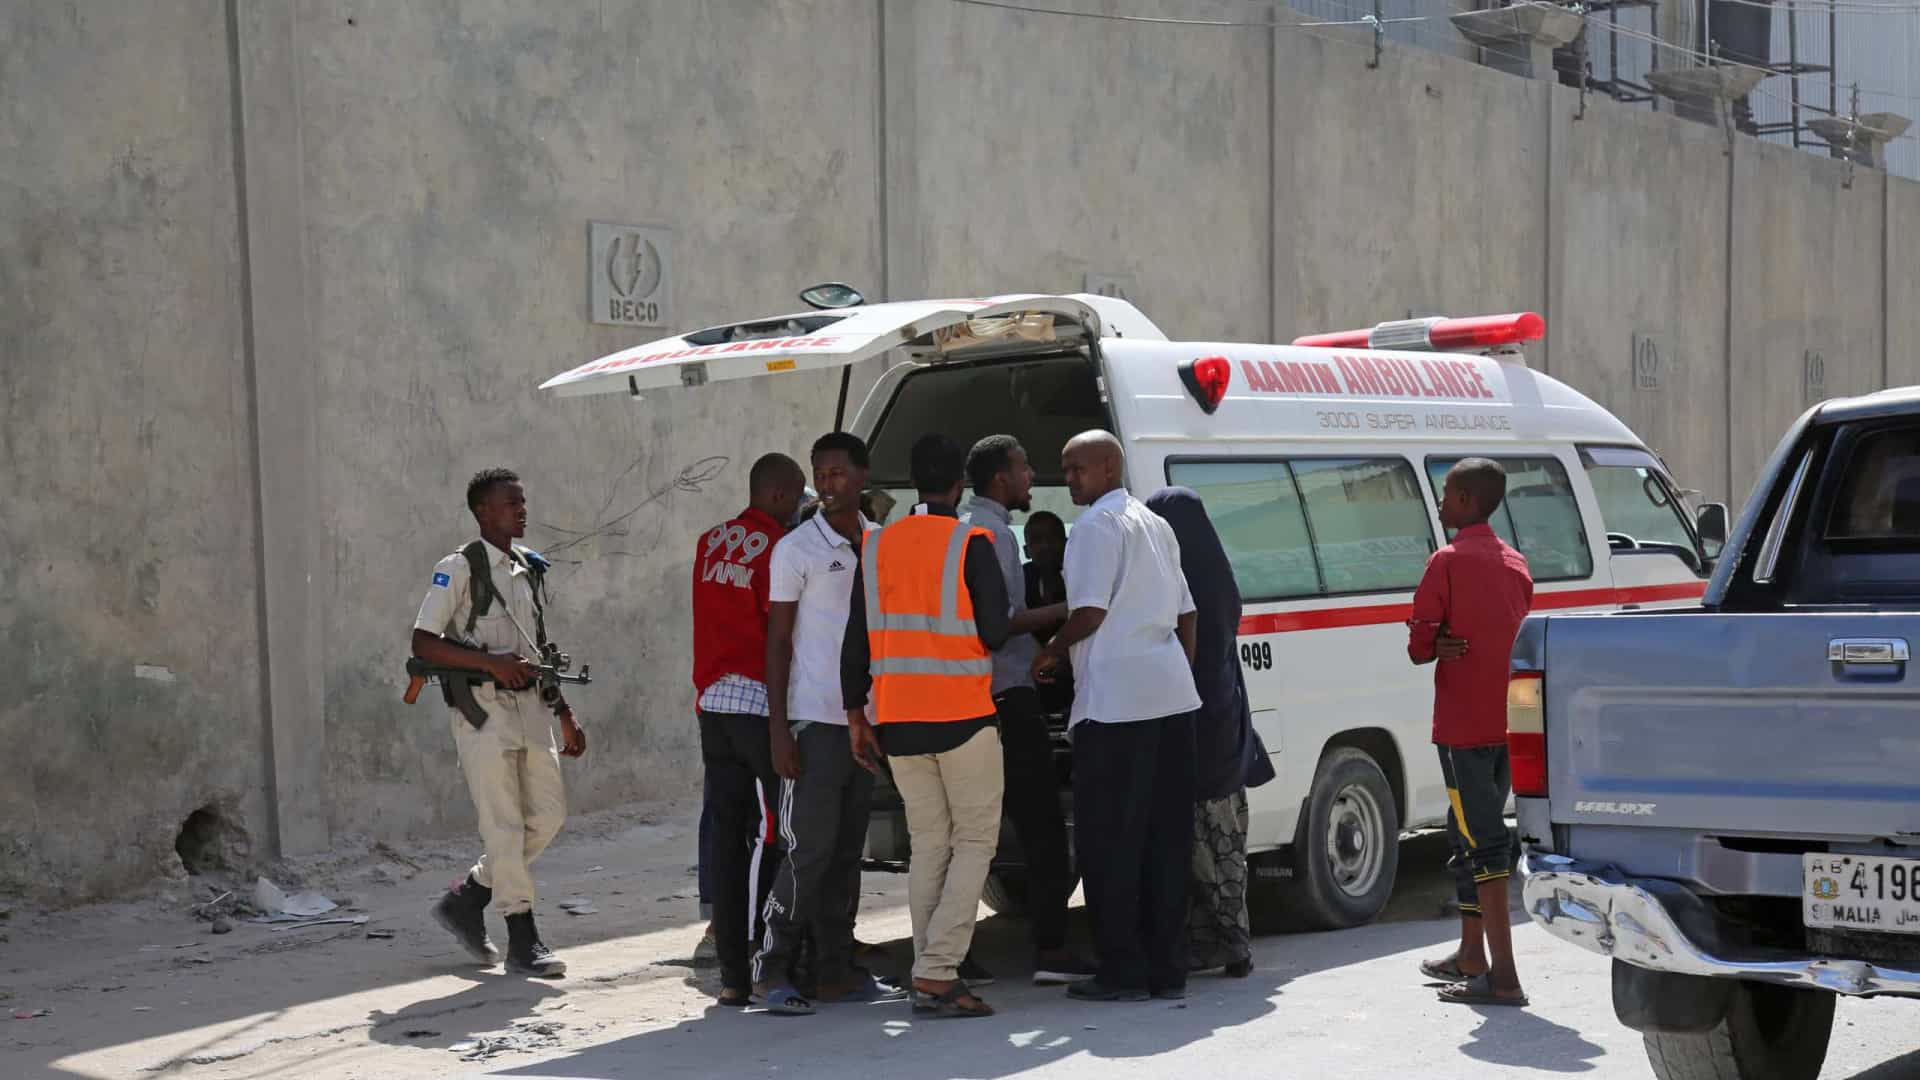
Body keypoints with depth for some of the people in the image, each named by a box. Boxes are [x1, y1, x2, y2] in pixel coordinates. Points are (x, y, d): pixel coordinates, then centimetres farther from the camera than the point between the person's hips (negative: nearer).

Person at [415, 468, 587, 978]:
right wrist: (491, 661, -21)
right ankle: (523, 941, 2)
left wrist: (566, 715, 19)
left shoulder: (531, 569, 15)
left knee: (547, 813, 5)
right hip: (482, 708, -7)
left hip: (529, 706, 7)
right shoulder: (459, 568, -6)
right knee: (504, 825, -5)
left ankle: (467, 898, 21)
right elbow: (423, 643, -12)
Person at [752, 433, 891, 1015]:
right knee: (809, 850, -9)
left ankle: (834, 971, 13)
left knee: (847, 852, 8)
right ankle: (770, 967, 1)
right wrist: (778, 728, -11)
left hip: (867, 717, 5)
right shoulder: (796, 548, -3)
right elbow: (778, 640, -4)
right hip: (814, 720, -5)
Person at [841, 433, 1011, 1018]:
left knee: (928, 846, 12)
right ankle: (938, 974, -8)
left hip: (897, 718, 5)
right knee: (974, 842, 2)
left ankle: (930, 975, 11)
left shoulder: (876, 546, 7)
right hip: (963, 714, -5)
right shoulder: (970, 543, -8)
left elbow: (856, 639, 7)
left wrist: (856, 714, 11)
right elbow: (994, 631, -11)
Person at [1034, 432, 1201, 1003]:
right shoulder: (1156, 524, 19)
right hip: (1173, 695, 8)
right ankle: (1167, 968, 12)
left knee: (1108, 838, -2)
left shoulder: (1097, 526, -7)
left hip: (1115, 700, -8)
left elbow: (1089, 612, -14)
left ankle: (1122, 971, 0)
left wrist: (1051, 653, 2)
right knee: (1166, 836, 9)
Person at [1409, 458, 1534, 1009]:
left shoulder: (1449, 561, -12)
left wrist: (1441, 644, 5)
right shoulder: (1515, 563, 12)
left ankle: (1503, 976, -12)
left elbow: (1419, 647, -13)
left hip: (1464, 726, -8)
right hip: (1507, 723, 8)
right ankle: (1470, 957, 28)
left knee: (1481, 844, -8)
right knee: (1473, 836, 19)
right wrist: (1457, 644, 4)